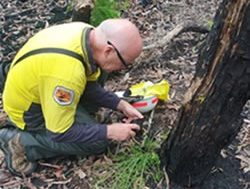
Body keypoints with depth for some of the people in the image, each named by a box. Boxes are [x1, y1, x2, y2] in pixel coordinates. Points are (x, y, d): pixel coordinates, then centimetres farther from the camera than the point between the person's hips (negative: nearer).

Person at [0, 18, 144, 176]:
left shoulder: (88, 34, -15)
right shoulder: (67, 72, -40)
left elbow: (90, 85, 3)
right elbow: (60, 132, -27)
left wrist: (121, 105, -4)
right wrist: (109, 132, -20)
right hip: (30, 110, -8)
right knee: (98, 142, -8)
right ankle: (23, 142, -5)